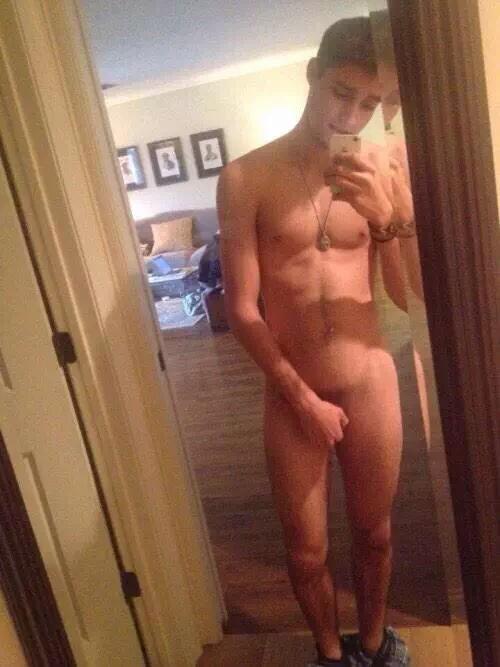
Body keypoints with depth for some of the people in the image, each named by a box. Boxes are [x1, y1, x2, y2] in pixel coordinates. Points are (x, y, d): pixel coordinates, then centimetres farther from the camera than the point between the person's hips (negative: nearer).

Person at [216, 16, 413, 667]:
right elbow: (242, 310, -10)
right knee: (307, 552, 15)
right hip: (291, 397, -1)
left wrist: (384, 220, -19)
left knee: (374, 534, 21)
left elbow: (410, 296, -2)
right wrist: (305, 399, -10)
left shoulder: (380, 171, -2)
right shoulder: (245, 178, -9)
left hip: (371, 386, 2)